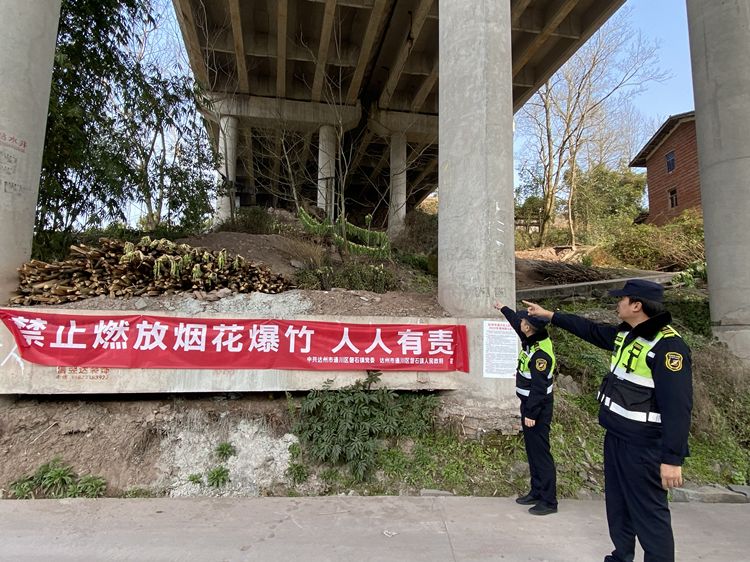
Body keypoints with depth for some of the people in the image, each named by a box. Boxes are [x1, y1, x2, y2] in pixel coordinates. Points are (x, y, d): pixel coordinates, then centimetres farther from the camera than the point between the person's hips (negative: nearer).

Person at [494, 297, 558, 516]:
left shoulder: (541, 353, -26)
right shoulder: (531, 340, 1)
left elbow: (539, 387, -24)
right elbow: (516, 322, 22)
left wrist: (531, 413, -20)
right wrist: (503, 308, 35)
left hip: (538, 408, -10)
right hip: (529, 404, 10)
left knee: (540, 452, -2)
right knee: (532, 450, 17)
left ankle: (549, 501, 8)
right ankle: (537, 492, 29)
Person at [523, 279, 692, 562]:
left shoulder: (668, 346, -21)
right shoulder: (625, 335, 6)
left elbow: (678, 407, -25)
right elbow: (589, 329, 21)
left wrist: (672, 459, -25)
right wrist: (548, 315, 26)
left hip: (642, 446, -9)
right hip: (615, 436, 9)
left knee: (649, 512, 0)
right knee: (617, 503, 21)